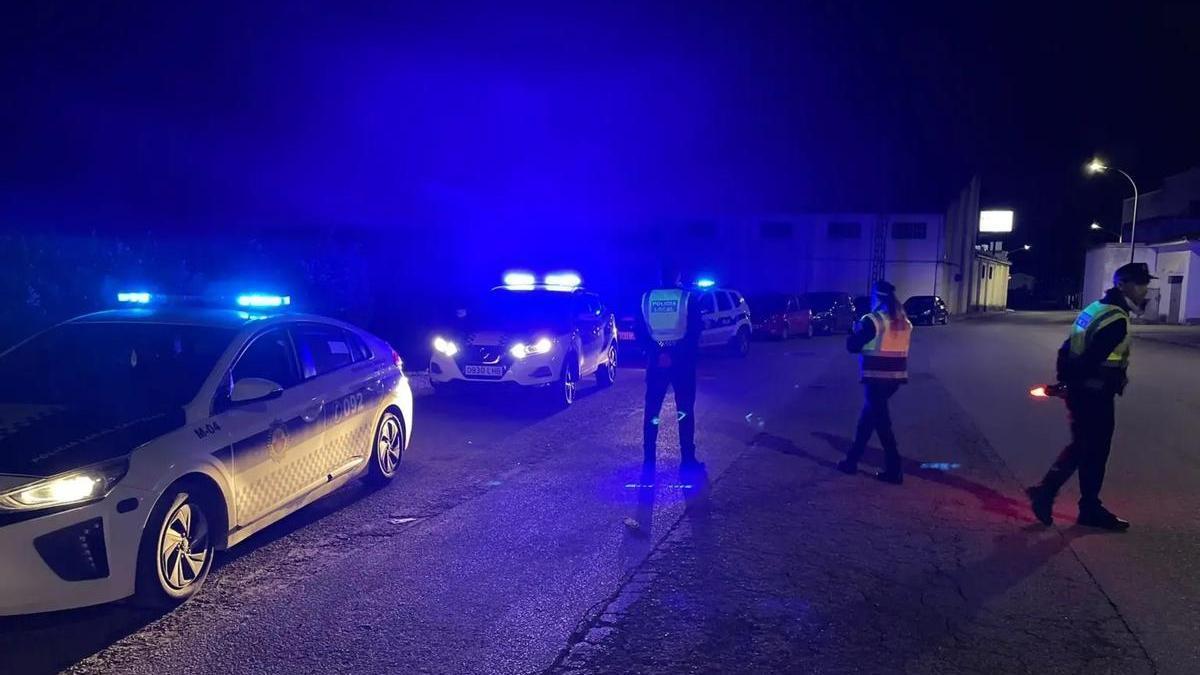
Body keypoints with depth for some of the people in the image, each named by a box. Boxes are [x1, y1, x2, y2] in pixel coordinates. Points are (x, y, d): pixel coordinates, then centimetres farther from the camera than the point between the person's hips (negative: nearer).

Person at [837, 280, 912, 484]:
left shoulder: (872, 320, -13)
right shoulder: (904, 322, 9)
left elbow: (852, 346, -9)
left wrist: (856, 330, 11)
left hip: (877, 377, -8)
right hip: (896, 376, 8)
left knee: (882, 422, -2)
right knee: (867, 417, 19)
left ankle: (894, 470, -1)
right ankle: (852, 459, 30)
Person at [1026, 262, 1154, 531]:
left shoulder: (1096, 308, 12)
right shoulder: (1117, 319, -19)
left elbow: (1067, 350, 13)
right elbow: (1092, 359, -25)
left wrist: (1066, 379, 10)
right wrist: (1068, 382, -15)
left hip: (1079, 391, 9)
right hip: (1095, 394, -9)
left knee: (1081, 446, 18)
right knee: (1095, 452, 5)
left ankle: (1045, 490, 14)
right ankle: (1090, 509, 19)